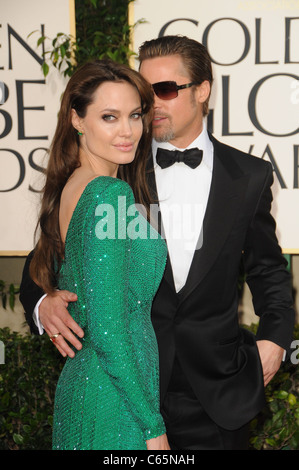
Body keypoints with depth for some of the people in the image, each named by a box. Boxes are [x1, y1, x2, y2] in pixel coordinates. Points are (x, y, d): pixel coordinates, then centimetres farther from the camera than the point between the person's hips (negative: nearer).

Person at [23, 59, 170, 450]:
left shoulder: (69, 188, 6)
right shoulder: (111, 193, -20)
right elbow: (108, 327, -23)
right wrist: (153, 427, -18)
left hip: (77, 382, 9)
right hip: (116, 401, -9)